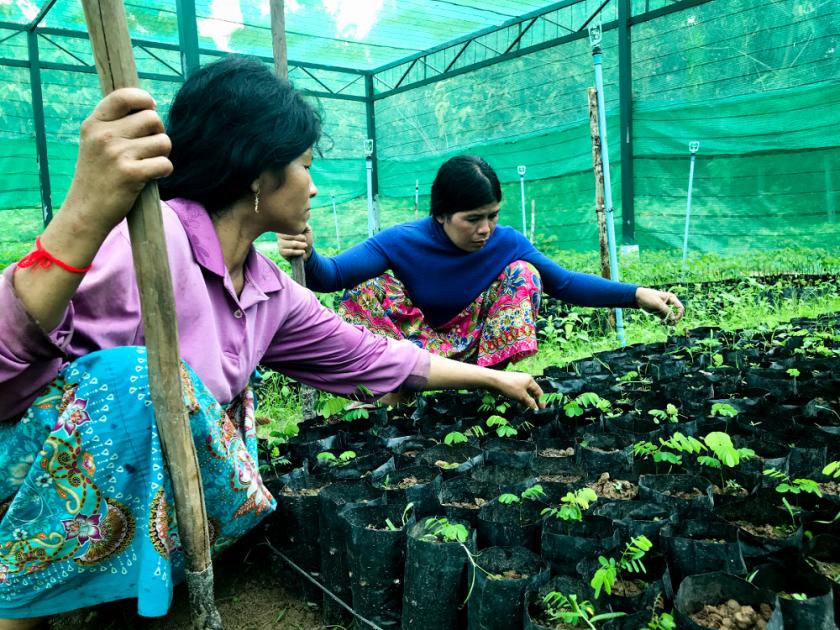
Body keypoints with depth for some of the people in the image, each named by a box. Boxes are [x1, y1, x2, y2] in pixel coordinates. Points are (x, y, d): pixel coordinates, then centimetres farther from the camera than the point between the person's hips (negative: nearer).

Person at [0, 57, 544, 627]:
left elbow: (373, 358, 11)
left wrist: (494, 378, 19)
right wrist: (82, 218, -49)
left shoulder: (273, 294, 2)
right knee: (138, 378, -32)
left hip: (125, 503, 7)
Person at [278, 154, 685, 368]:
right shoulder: (403, 242, -22)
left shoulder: (506, 242, -16)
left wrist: (637, 295, -21)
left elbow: (566, 283, -10)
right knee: (366, 292, -28)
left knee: (523, 274, -18)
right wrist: (307, 257, -51)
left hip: (477, 347, 2)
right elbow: (331, 276, -26)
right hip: (417, 347, -2)